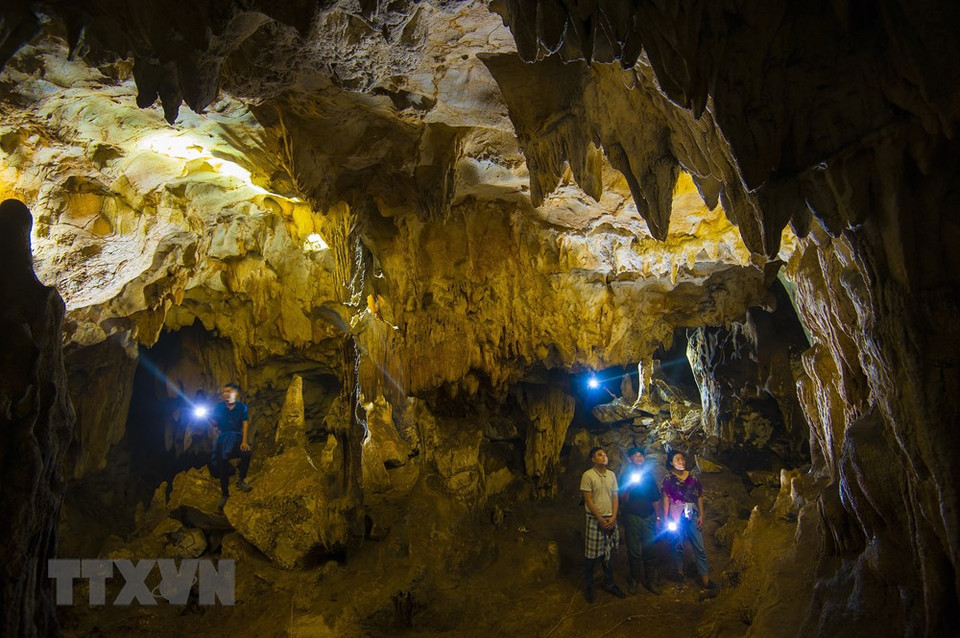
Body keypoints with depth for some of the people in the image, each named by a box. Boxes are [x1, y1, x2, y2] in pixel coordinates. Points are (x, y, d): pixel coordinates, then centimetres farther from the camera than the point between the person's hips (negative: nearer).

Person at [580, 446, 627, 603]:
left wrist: (613, 518, -5)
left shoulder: (611, 475, 8)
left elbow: (615, 497, 8)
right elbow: (588, 500, -10)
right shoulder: (588, 475, -9)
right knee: (591, 555, 1)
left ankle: (609, 583, 26)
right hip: (595, 520, -5)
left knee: (609, 554, 12)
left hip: (610, 520, 5)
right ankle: (589, 587, 14)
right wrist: (601, 520, -12)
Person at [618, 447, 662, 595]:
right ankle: (634, 580, 16)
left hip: (649, 516, 3)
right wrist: (628, 486, -22)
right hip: (632, 517, -3)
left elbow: (655, 498, 13)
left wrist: (658, 517, 10)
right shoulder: (626, 476, 0)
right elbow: (623, 499, -7)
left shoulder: (649, 475, 9)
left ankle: (649, 581, 14)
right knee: (634, 551, 2)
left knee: (649, 549, 3)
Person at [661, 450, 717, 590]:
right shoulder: (668, 479, -1)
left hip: (692, 515, 2)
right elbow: (666, 500, -3)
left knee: (700, 547, 0)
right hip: (676, 516, -2)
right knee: (678, 547, 5)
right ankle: (680, 576, 21)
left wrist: (701, 515, 2)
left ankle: (705, 580, 2)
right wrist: (666, 520, -6)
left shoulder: (692, 477, 7)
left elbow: (699, 497, 9)